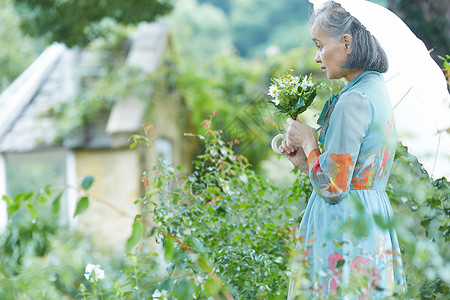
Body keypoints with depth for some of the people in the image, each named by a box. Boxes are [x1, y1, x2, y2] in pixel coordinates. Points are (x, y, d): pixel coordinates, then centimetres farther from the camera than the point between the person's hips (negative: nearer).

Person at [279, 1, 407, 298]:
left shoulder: (354, 101, -18)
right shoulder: (379, 91, 11)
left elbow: (332, 188, -19)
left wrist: (309, 141, -5)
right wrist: (306, 161, 12)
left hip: (343, 231, -9)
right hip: (374, 222, 9)